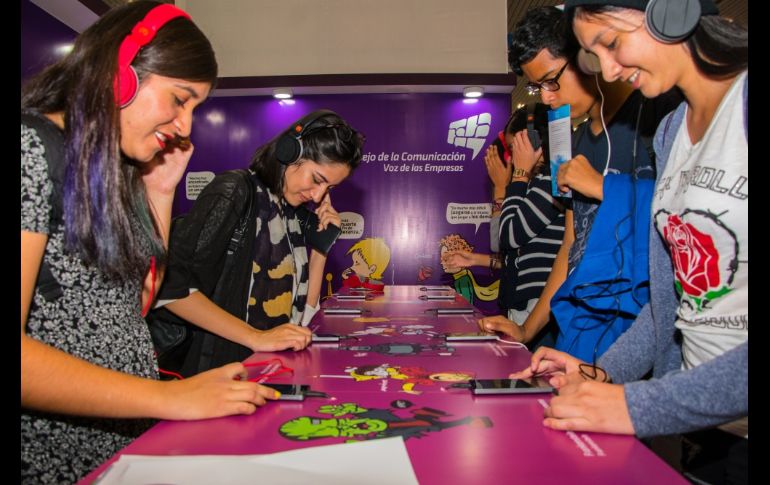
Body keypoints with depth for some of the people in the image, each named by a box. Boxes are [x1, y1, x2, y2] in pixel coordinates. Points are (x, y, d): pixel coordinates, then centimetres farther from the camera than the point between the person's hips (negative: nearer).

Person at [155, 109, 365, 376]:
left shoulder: (297, 214, 10)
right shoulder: (234, 192, -8)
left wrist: (321, 247, 1)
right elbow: (171, 285, -16)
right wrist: (255, 337, -20)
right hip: (223, 368, -5)